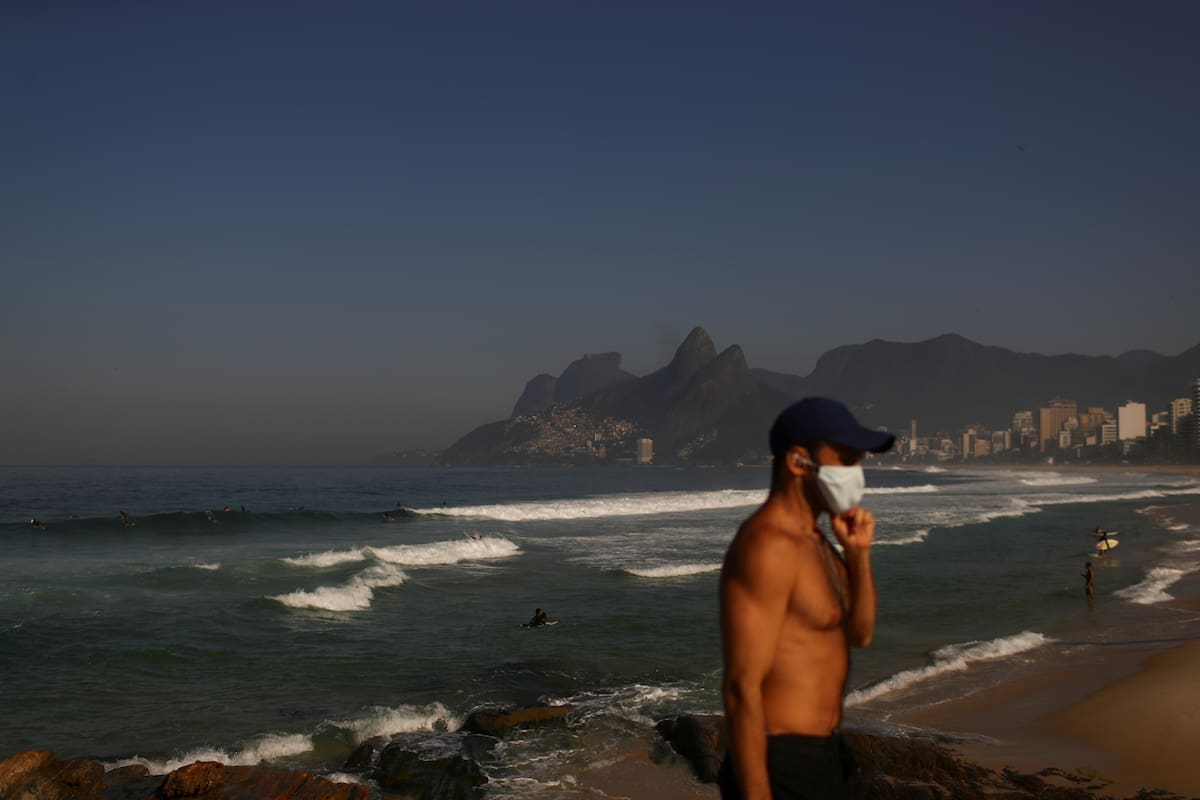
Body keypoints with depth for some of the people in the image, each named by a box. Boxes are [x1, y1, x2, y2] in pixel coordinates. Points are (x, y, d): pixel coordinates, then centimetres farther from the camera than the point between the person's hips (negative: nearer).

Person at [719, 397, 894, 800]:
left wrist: (858, 555, 2)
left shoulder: (812, 539, 11)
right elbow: (742, 689, -24)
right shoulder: (767, 545, -21)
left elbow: (859, 634, 18)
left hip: (816, 756, 10)